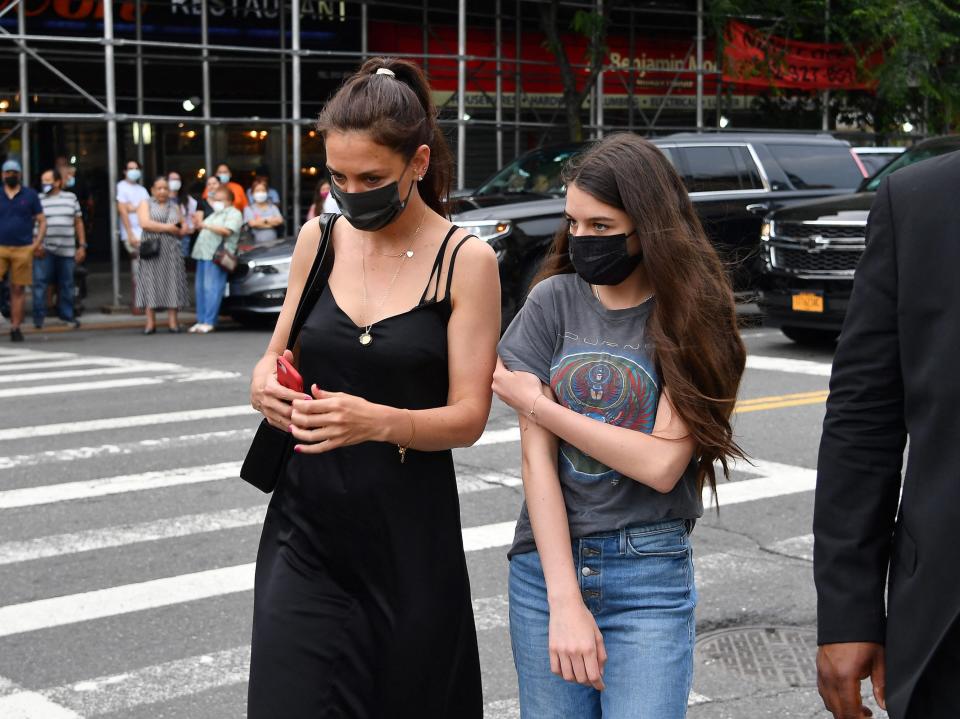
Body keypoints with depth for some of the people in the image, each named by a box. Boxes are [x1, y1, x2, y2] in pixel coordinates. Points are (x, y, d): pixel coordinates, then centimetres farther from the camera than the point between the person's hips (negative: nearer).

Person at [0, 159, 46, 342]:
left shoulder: (30, 195, 8)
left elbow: (42, 222, 8)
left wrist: (37, 243, -6)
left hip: (23, 249, 0)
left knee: (18, 290, 3)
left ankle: (15, 327, 8)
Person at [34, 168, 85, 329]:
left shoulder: (71, 198, 10)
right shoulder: (38, 200, 3)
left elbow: (78, 223, 13)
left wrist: (82, 246, 8)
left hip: (67, 250, 2)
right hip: (44, 250, -2)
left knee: (67, 284, 8)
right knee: (40, 282, -5)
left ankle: (67, 314, 21)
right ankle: (38, 316, 2)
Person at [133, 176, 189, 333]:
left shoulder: (174, 206, 18)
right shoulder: (146, 204, 9)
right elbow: (145, 223, -9)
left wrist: (179, 230, -7)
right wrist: (167, 227, -11)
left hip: (171, 251, 3)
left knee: (172, 284, -3)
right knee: (150, 285, -7)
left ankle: (172, 322, -2)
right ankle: (150, 323, -7)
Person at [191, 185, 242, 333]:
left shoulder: (233, 213, 2)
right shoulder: (215, 214, 31)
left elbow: (227, 231, -14)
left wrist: (207, 226, -14)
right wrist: (198, 224, 10)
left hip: (217, 255, -9)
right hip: (203, 254, 9)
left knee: (211, 289, -13)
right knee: (200, 288, 4)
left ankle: (209, 322, -15)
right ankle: (201, 321, 6)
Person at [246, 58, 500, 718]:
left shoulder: (466, 260, -7)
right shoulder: (319, 238, 4)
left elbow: (469, 417, -10)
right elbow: (278, 353, 16)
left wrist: (379, 421, -28)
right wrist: (267, 384, -8)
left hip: (411, 531, -2)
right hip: (307, 521, 3)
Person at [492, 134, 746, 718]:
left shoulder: (691, 316, -3)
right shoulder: (555, 301, 1)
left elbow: (662, 463, -13)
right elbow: (537, 456, -4)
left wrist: (537, 404, -9)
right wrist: (565, 600, -10)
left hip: (650, 577, -2)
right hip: (548, 562, 2)